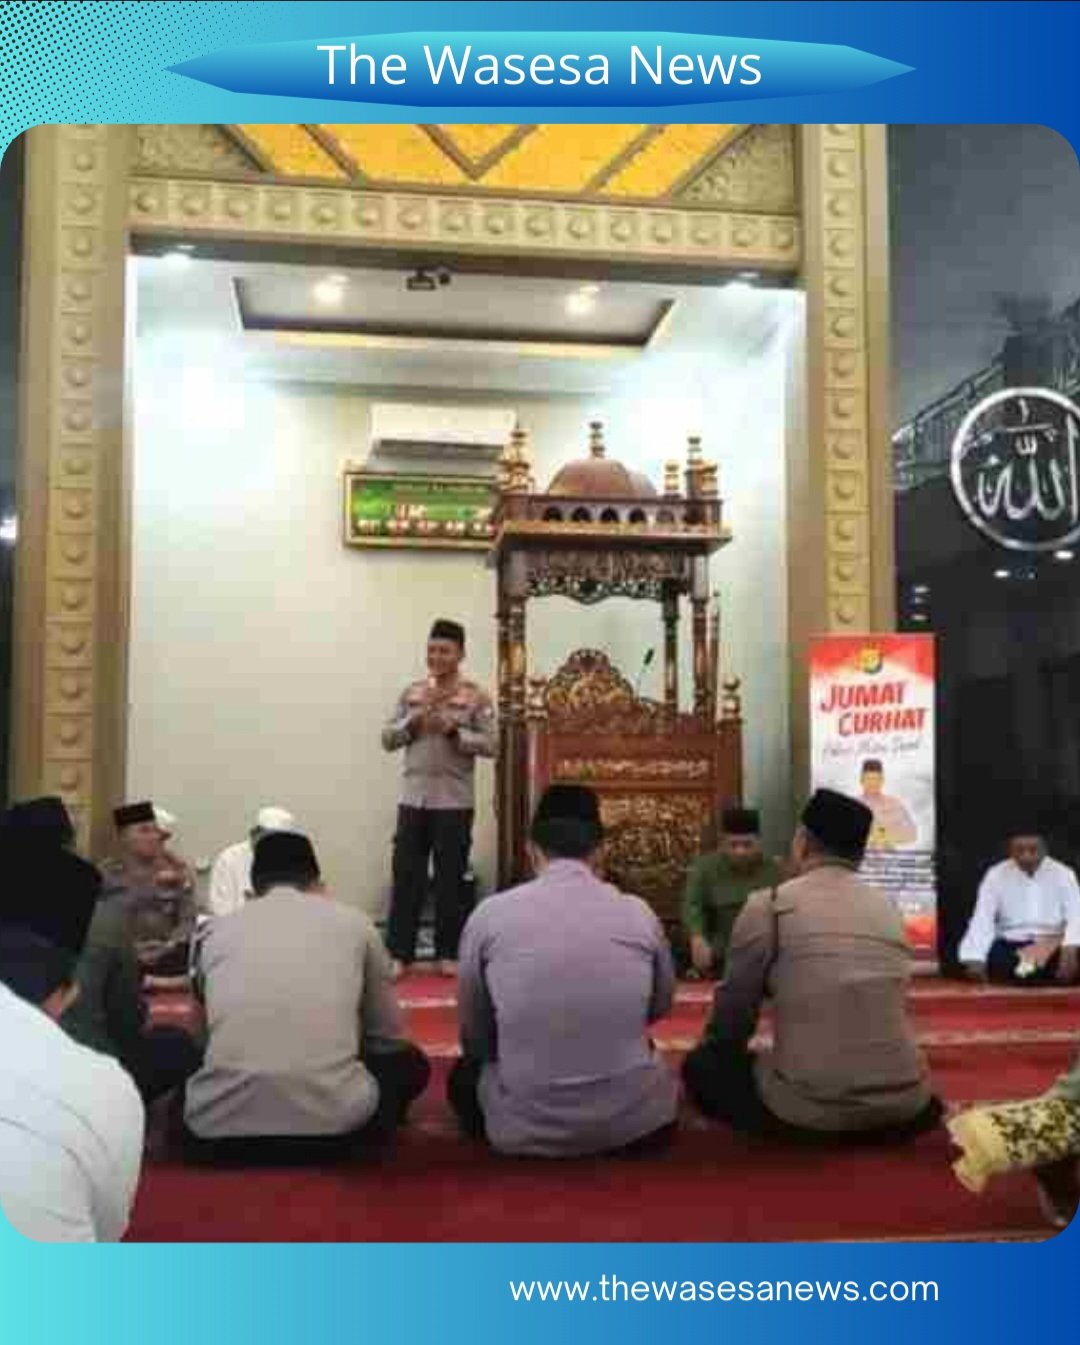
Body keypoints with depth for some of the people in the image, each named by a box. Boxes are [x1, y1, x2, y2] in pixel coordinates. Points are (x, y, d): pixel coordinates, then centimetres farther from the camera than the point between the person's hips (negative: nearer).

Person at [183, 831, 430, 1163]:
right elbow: (387, 1036, 24)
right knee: (410, 1062, 28)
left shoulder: (216, 931, 18)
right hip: (335, 1123, -1)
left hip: (221, 1128, 1)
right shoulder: (354, 922, 14)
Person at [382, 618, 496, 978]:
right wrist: (415, 720, -9)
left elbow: (490, 745, -6)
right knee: (406, 877, 3)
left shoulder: (476, 696, -1)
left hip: (454, 802, -3)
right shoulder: (411, 692, 9)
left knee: (451, 880, 5)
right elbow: (388, 740, 7)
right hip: (413, 798, 3)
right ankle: (399, 953, 10)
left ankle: (448, 953, 15)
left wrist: (454, 731, -18)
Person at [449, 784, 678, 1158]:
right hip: (633, 1124, 2)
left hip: (525, 1127, -2)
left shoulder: (490, 914, -6)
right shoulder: (639, 914, -3)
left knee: (465, 1073, 29)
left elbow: (474, 1031, 7)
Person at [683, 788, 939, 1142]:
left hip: (809, 1109, -5)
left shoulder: (768, 906, -6)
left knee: (702, 1065, 18)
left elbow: (732, 1016, 2)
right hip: (902, 1106, 5)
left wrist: (719, 1048, 23)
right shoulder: (887, 907, 9)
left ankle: (802, 1126, 5)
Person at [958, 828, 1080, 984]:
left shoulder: (1063, 874, 1)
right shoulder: (995, 875, -1)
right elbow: (982, 919, -10)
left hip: (1052, 946, 1)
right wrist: (974, 960, -26)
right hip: (1010, 945, -1)